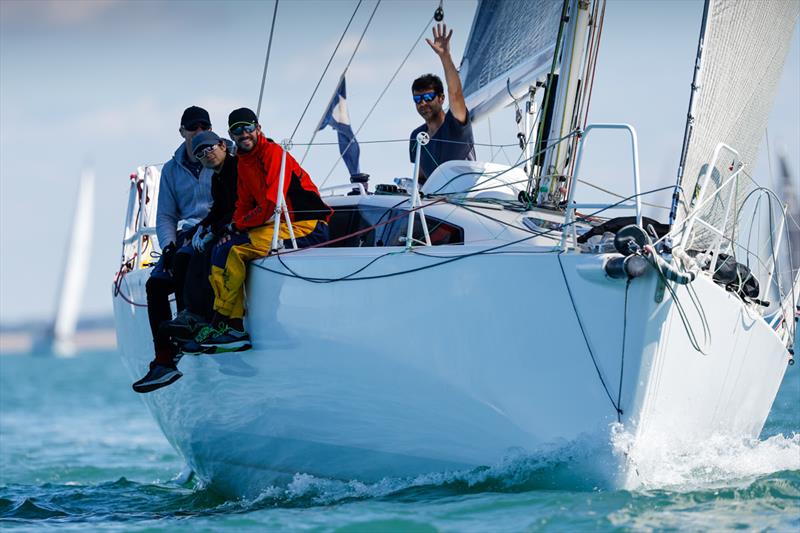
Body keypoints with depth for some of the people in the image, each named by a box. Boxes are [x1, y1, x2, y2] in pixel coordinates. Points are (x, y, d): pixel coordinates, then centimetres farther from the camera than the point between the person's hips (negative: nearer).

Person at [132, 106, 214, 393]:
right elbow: (165, 216, 17)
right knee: (155, 284, -18)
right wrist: (168, 244, -1)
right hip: (186, 235, 5)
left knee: (183, 259, -36)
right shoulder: (172, 169, 17)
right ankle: (164, 362, -21)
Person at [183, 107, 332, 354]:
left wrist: (238, 225, -5)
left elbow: (271, 206, -17)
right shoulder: (244, 162, 17)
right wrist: (235, 228, -5)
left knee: (234, 249, -22)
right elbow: (244, 204, 17)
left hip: (306, 227, -10)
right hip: (281, 226, 10)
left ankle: (222, 324, -17)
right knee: (222, 249, 2)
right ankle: (235, 328, -7)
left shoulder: (273, 153, -11)